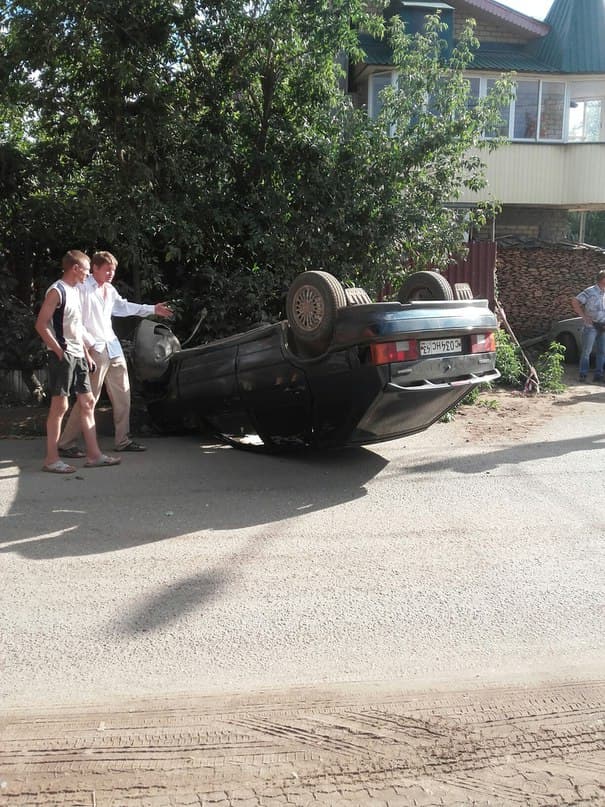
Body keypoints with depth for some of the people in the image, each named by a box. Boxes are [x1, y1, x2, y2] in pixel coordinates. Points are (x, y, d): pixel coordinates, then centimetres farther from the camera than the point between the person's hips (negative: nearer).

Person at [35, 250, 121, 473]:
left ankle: (93, 455, 14)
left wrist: (86, 353, 16)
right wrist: (59, 351, -19)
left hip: (78, 356, 9)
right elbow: (41, 324, -17)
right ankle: (51, 459, 2)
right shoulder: (56, 291, -12)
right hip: (63, 356, -9)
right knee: (60, 405, -5)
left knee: (87, 402, 9)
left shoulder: (74, 291, 15)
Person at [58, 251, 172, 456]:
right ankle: (66, 444, -1)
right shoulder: (83, 288, -11)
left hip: (113, 347, 9)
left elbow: (123, 307, 31)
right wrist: (90, 343, -17)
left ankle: (123, 440, 22)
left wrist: (152, 309, 31)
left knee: (122, 395, 12)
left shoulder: (110, 290, 14)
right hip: (95, 350, -9)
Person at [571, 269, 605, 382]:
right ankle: (583, 374, 5)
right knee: (586, 351, -1)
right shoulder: (590, 292, -8)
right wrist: (584, 316, -13)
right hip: (591, 326, -6)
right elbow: (574, 301, -11)